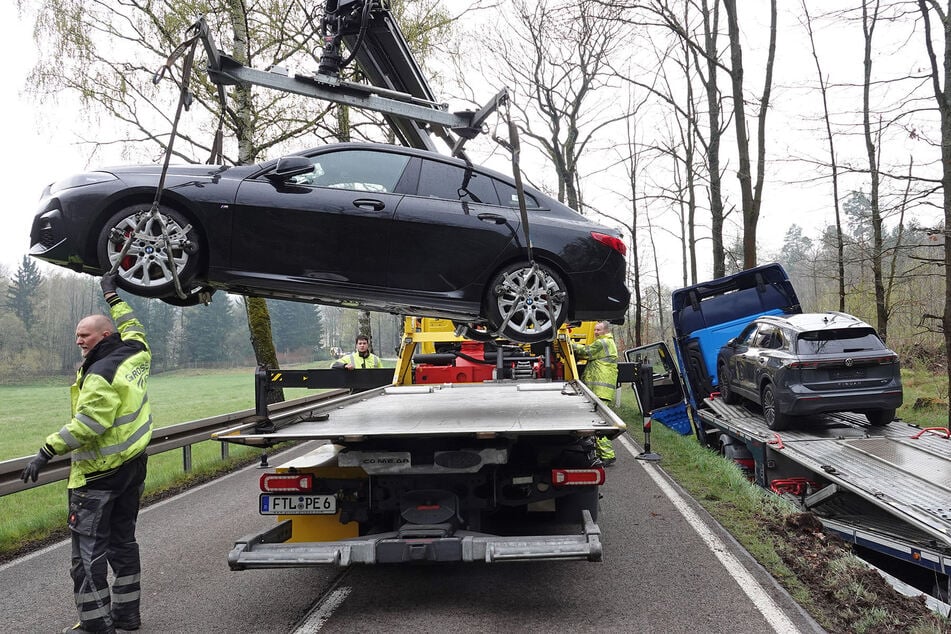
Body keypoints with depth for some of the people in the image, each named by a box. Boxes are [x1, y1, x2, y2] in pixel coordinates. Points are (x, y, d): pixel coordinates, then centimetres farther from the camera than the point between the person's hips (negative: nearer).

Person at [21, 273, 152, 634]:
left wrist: (47, 452, -25)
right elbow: (132, 328, 28)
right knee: (123, 540, 16)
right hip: (133, 465, 9)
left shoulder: (102, 373, -20)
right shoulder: (135, 353, 5)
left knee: (89, 549, 0)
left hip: (99, 472, -9)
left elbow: (88, 424, -27)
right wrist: (112, 296, 37)